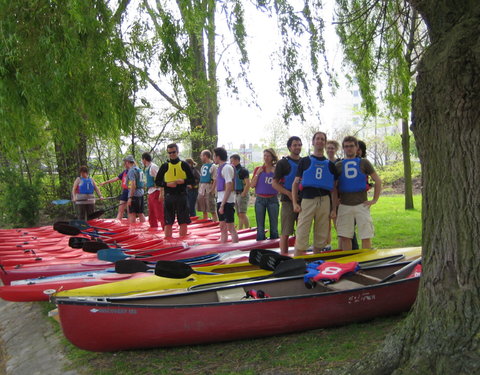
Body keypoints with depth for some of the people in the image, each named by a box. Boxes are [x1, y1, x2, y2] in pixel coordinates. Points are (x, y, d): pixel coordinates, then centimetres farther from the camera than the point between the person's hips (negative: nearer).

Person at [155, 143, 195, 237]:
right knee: (168, 222, 3)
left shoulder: (184, 165, 5)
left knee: (184, 221, 1)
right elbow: (157, 181, 8)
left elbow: (192, 180, 6)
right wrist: (167, 184, -10)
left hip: (182, 195, 0)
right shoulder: (165, 166, 6)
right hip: (169, 196, 0)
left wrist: (183, 181, -13)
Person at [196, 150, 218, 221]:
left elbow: (215, 180, -13)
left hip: (209, 191, -8)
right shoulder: (203, 166, 17)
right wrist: (199, 188, 14)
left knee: (212, 211, -6)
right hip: (201, 191, 8)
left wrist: (212, 190, -20)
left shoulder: (213, 166, -8)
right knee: (204, 210, 13)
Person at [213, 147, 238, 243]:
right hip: (221, 201, 9)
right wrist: (220, 204, 16)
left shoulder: (227, 168, -13)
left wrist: (222, 205, -20)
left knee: (230, 227, -6)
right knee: (222, 228, 13)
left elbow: (229, 188, -18)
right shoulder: (220, 168, 15)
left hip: (227, 202, -9)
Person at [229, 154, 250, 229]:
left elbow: (248, 184, -18)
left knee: (242, 214, -10)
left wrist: (243, 194, -17)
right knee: (239, 215, 11)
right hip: (236, 194, 8)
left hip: (242, 195, -8)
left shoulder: (243, 170, -13)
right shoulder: (234, 170, 12)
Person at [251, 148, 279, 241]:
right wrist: (258, 173, -8)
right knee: (260, 227, 3)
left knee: (274, 226, 1)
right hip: (260, 199, 1)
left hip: (272, 199, -1)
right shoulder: (258, 169, 7)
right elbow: (252, 185, 0)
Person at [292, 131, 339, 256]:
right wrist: (294, 203, -6)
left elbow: (333, 189, 14)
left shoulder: (330, 164, 15)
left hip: (324, 201, 3)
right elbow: (295, 183, 6)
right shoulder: (304, 161, 10)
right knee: (301, 235, -8)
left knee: (321, 236, 6)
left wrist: (334, 209, 6)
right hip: (307, 200, -3)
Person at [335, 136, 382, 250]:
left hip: (362, 204, -1)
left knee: (366, 237, -3)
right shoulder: (338, 165, 10)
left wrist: (374, 200, 1)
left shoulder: (364, 163, 6)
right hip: (344, 205, 2)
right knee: (345, 237, 2)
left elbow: (378, 181, 8)